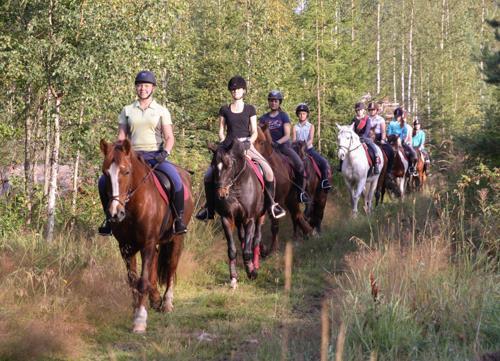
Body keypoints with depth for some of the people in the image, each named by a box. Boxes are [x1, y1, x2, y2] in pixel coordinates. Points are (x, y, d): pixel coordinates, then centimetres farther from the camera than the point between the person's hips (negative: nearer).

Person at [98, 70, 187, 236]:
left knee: (176, 180, -31)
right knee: (104, 181, -14)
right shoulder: (127, 111, 12)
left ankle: (179, 218, -15)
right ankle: (110, 217, 4)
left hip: (155, 156, -3)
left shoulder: (162, 111, 7)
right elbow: (121, 138, 12)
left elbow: (169, 137, 1)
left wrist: (165, 152, -18)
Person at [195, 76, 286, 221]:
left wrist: (248, 143, -13)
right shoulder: (224, 110, 11)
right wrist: (224, 144, -7)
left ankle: (271, 203, -6)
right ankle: (209, 207, 5)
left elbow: (254, 132, 5)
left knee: (268, 170, -23)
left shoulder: (250, 109, 9)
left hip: (246, 145, -1)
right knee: (208, 175, -14)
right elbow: (221, 131, 11)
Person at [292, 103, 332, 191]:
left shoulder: (311, 126, 5)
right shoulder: (295, 127, 6)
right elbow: (293, 140, -2)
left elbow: (311, 139, -8)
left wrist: (306, 145, -27)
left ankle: (325, 182, -9)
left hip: (309, 149, 0)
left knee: (324, 162, -17)